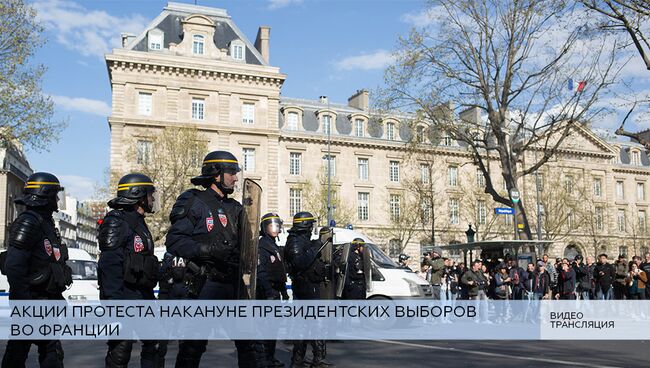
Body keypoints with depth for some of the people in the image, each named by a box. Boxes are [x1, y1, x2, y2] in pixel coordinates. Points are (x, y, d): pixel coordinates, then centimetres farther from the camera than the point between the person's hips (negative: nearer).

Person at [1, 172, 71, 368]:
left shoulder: (45, 222, 17)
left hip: (47, 300, 10)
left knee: (52, 352, 10)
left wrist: (57, 299, 23)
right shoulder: (28, 222, -14)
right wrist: (22, 301, -25)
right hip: (32, 301, -9)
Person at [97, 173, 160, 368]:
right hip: (124, 298, -9)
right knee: (120, 350, -4)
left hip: (143, 296, 9)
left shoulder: (139, 223, 18)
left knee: (155, 342, 13)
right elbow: (109, 265, -20)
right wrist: (113, 301, -26)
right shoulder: (116, 223, -11)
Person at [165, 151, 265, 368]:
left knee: (251, 342, 5)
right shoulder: (194, 203, -4)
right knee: (192, 346, 5)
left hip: (234, 285, 6)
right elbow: (174, 241, -12)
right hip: (205, 286, -5)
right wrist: (207, 249, -22)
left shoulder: (234, 208, 16)